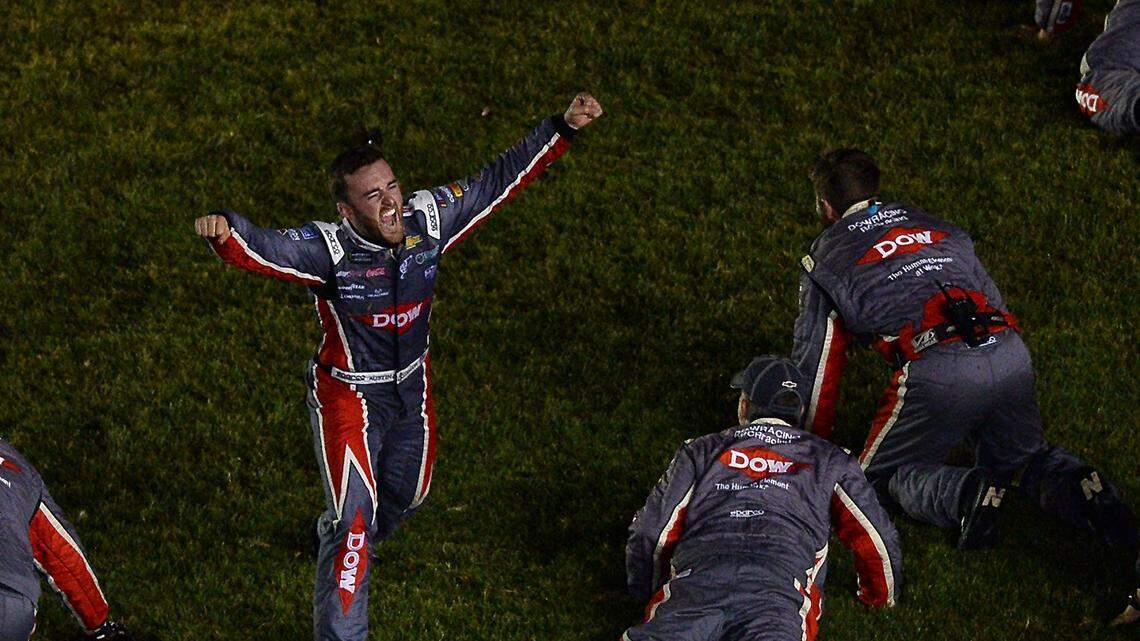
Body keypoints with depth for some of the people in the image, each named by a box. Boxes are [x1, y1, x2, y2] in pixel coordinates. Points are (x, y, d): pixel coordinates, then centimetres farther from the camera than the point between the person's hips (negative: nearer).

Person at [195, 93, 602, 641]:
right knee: (355, 519, -11)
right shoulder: (329, 248, -29)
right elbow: (263, 250, -45)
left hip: (412, 389, 6)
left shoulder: (428, 219, -16)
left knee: (407, 494, 28)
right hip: (349, 395, -6)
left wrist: (562, 129, -12)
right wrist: (225, 233, -67)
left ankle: (338, 537, 61)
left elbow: (498, 182, -8)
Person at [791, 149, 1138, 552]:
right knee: (1020, 456, 28)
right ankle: (1079, 489, -5)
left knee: (883, 473, 14)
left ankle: (963, 494, -16)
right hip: (1011, 352, 5)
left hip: (937, 369, -5)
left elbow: (816, 363, 19)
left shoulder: (825, 260, 17)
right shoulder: (937, 228, 30)